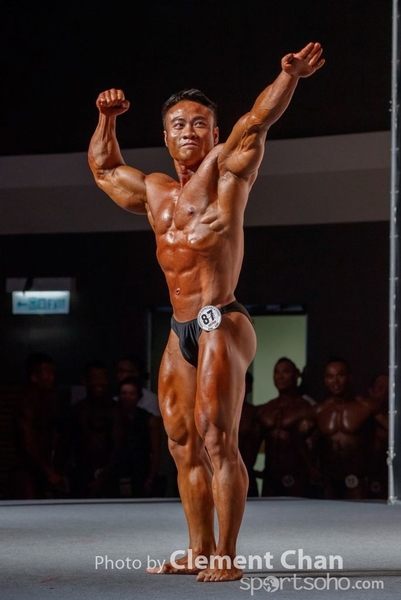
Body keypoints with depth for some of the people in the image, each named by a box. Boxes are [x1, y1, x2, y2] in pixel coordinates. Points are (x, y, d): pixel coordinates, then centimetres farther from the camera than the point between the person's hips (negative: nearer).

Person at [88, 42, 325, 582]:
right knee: (183, 444, 8)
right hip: (180, 333, 8)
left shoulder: (225, 171, -1)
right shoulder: (154, 191, 19)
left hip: (220, 325, -7)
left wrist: (289, 78, -31)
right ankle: (199, 551, 16)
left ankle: (227, 557, -12)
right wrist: (107, 120, 30)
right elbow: (103, 168, 36)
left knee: (217, 440, -13)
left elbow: (256, 122, -17)